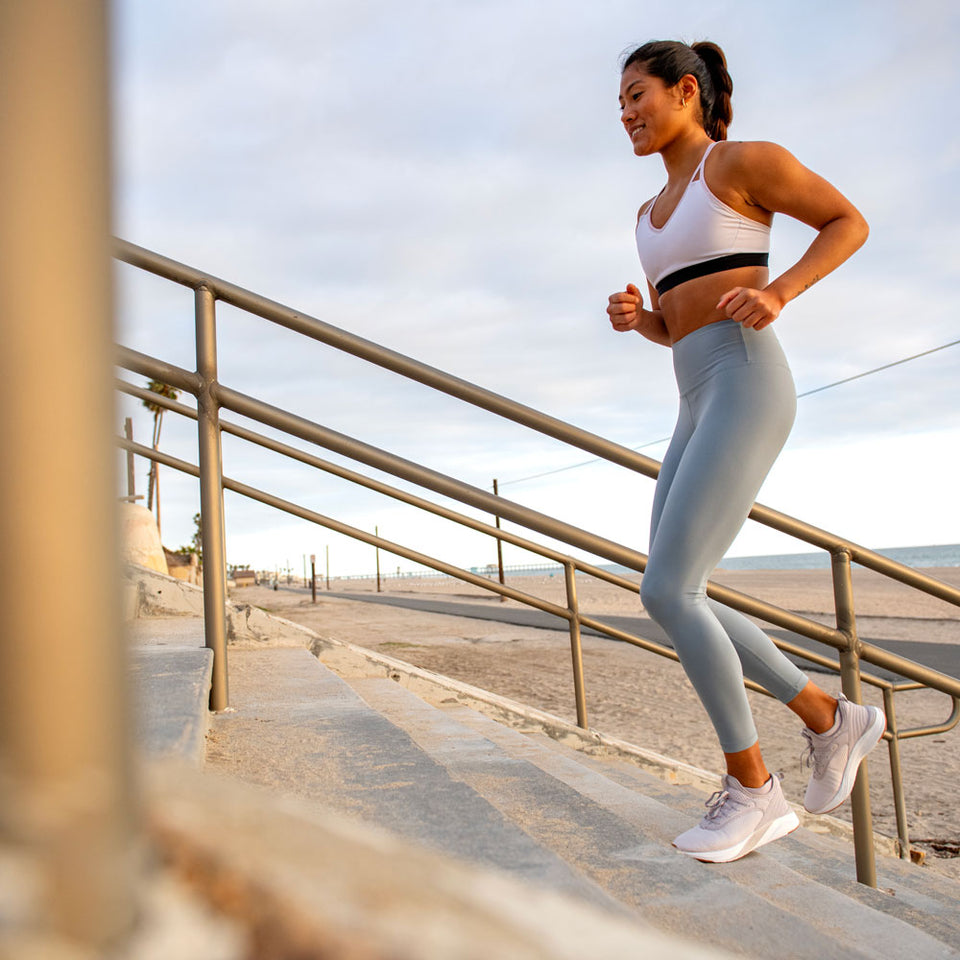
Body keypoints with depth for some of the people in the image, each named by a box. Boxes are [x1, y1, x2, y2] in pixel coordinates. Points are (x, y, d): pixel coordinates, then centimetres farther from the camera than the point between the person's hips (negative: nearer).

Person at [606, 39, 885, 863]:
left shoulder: (743, 160, 1)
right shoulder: (654, 212, 24)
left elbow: (849, 222, 3)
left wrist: (778, 292, -14)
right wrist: (632, 317, 6)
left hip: (747, 392, -9)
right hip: (699, 411, 9)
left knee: (665, 591, -16)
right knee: (676, 598, 2)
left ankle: (753, 789, -3)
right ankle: (831, 719, 15)